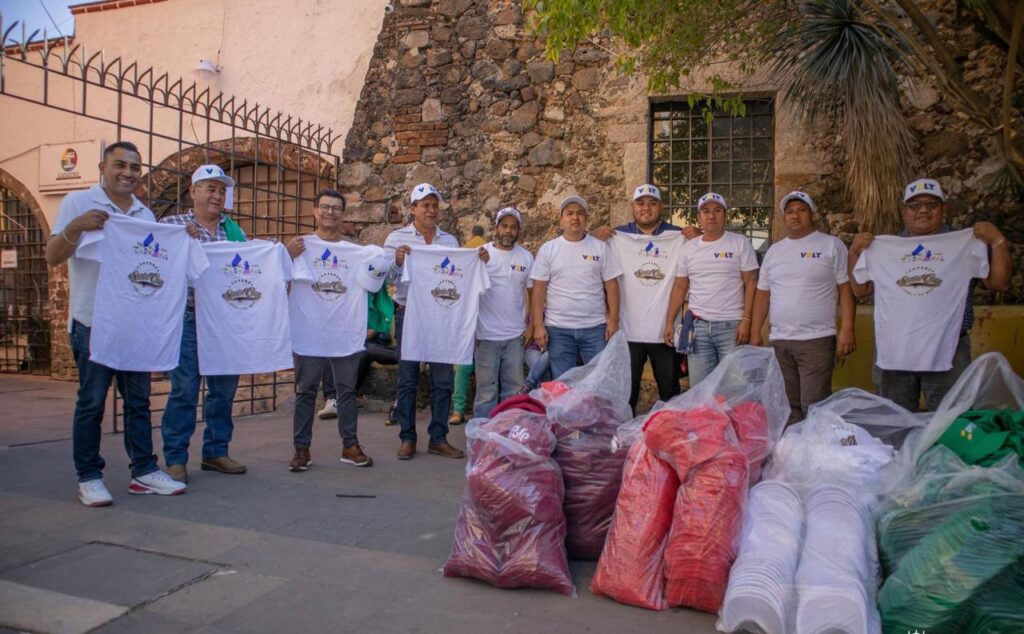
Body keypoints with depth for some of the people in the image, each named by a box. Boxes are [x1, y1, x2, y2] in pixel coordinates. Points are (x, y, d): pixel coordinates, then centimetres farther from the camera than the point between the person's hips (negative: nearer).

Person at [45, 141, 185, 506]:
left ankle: (144, 471, 14)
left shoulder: (146, 214, 13)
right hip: (93, 323, -5)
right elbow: (52, 258, -7)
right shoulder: (78, 203, -2)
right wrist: (76, 227, -25)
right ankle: (88, 478, 11)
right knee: (91, 402, 2)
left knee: (138, 400, 8)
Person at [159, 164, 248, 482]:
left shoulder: (234, 229, 15)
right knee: (184, 390, -4)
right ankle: (175, 458, 7)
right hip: (188, 318, -4)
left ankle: (216, 452, 22)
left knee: (224, 388, 9)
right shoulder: (172, 224, 4)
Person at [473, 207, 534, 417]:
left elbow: (530, 292, 12)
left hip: (516, 336, 3)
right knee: (486, 391, 3)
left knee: (515, 390, 10)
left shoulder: (526, 257, 8)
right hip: (487, 334, -3)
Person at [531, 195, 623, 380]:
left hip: (595, 327, 1)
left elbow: (611, 285, 3)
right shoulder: (548, 249, 2)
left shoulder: (600, 247, 4)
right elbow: (539, 290, 0)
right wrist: (538, 325, -7)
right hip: (558, 328, 0)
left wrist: (613, 320, -4)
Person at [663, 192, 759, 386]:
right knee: (698, 387, 6)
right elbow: (680, 287, 13)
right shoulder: (688, 248, 10)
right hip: (697, 326, 3)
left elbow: (751, 283, -2)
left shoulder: (740, 243, 1)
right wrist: (669, 322, 7)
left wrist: (746, 320, -11)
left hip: (732, 326, -3)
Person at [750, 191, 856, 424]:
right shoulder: (774, 251, 15)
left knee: (814, 407, -6)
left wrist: (847, 329, -12)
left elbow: (846, 289, -3)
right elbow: (763, 294, 16)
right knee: (787, 406, 10)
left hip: (817, 340, -5)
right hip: (779, 341, 5)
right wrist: (755, 333, 11)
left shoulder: (832, 245, 0)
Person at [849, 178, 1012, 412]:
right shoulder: (884, 247, 10)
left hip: (946, 352, -1)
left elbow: (999, 282, 2)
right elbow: (860, 289, 12)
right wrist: (854, 252, 1)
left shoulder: (966, 243, 7)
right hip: (892, 353, 2)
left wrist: (998, 241, -8)